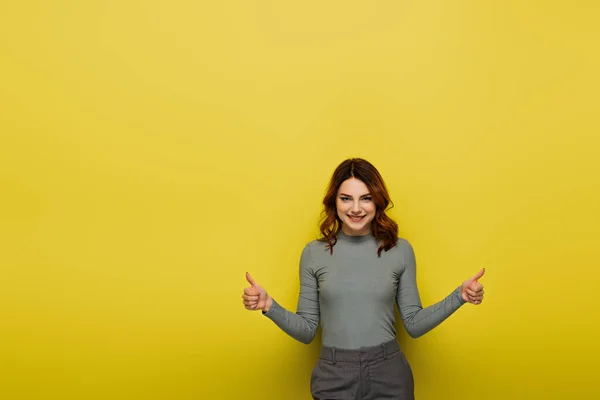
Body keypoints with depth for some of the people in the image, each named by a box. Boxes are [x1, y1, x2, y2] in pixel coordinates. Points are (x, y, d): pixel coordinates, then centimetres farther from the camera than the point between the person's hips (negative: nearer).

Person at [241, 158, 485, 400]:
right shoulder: (314, 253, -1)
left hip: (389, 374, 0)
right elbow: (307, 331, 1)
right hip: (333, 377, 0)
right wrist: (269, 306, -14)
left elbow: (413, 325, 2)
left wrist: (459, 296, -9)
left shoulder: (400, 250, -1)